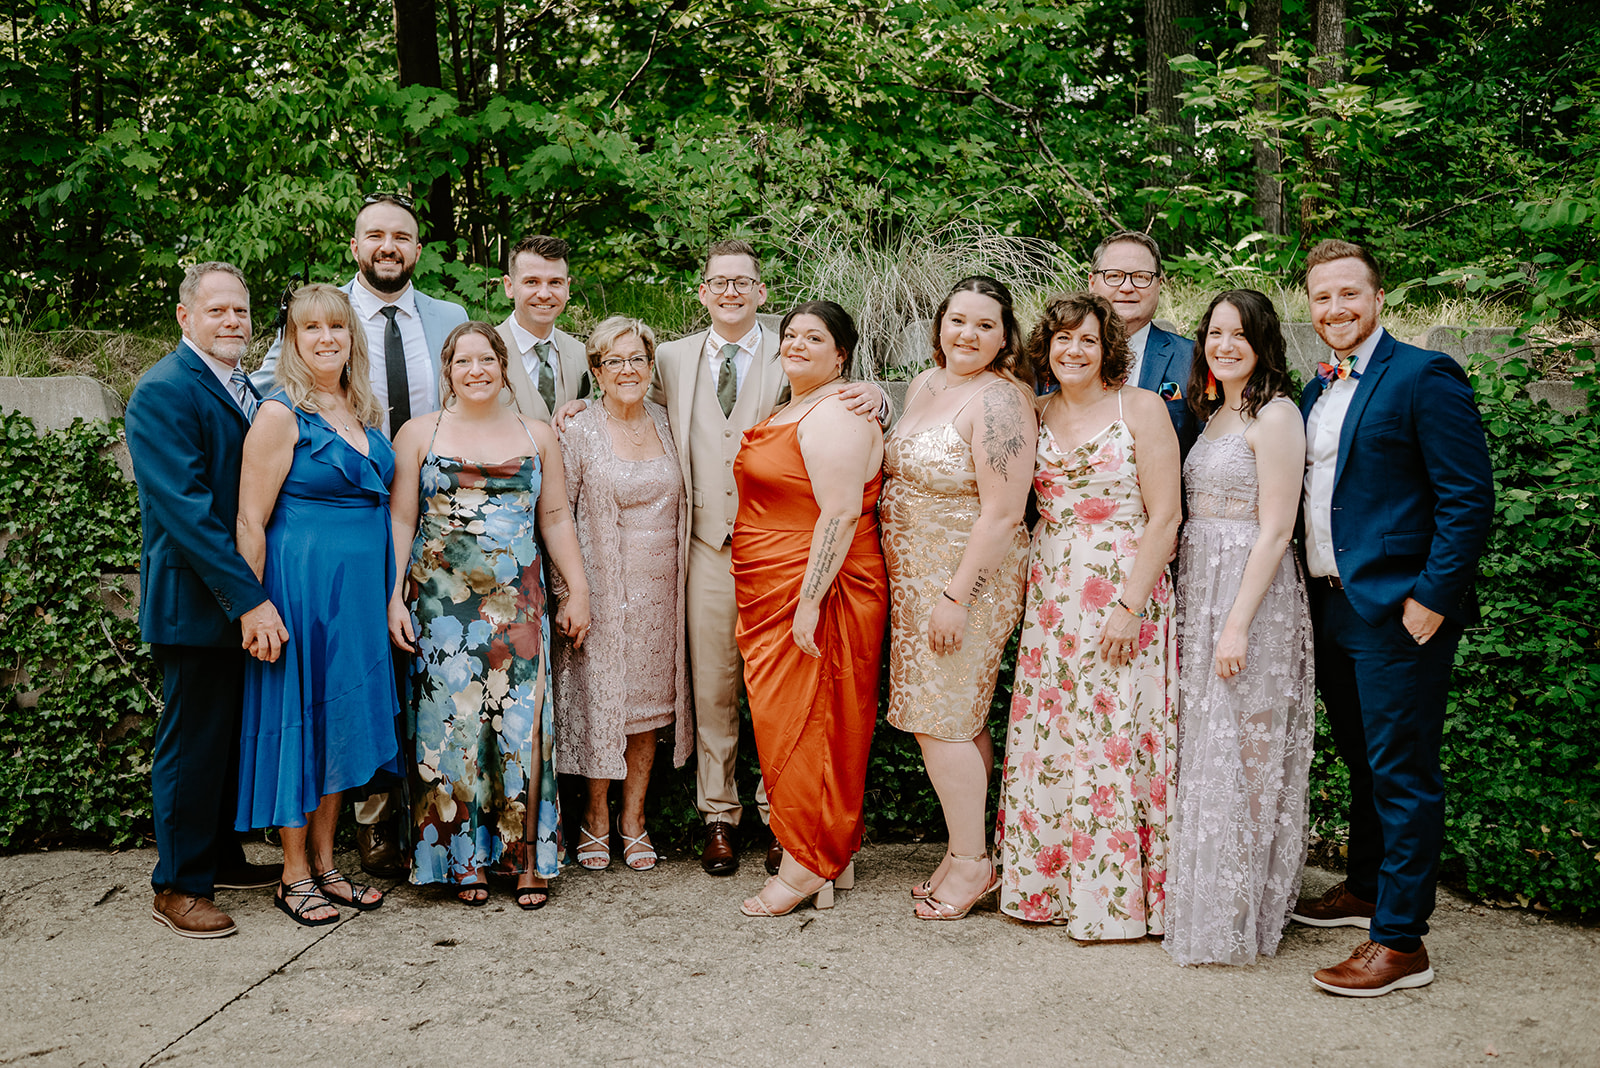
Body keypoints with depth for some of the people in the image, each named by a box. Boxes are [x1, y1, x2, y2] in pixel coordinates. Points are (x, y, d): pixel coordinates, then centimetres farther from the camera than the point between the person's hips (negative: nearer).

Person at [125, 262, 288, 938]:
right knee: (193, 739, 1)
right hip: (196, 602, -8)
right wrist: (247, 599, -24)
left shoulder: (248, 392, 12)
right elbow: (185, 508, -22)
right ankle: (179, 887, 14)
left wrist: (255, 592, 8)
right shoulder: (164, 393, -15)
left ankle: (223, 857, 32)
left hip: (247, 598, 8)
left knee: (233, 734, 18)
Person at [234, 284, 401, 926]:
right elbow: (250, 522, -13)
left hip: (360, 590, 7)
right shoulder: (280, 414, -10)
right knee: (300, 721, 2)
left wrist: (389, 595, 14)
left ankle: (325, 865, 23)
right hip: (302, 588, -7)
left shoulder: (364, 413, 12)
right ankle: (295, 876, 14)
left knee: (342, 722, 12)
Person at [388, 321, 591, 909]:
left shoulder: (537, 435, 11)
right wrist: (394, 596, -4)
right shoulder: (420, 433, 6)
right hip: (441, 599, -1)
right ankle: (464, 860, 11)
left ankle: (528, 858, 7)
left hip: (518, 601, 1)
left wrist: (578, 589, 7)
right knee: (449, 721, -1)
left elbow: (556, 517, 12)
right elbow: (400, 520, 4)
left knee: (521, 722, -3)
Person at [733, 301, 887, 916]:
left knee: (803, 723, -5)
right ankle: (833, 857, 22)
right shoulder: (791, 411, 18)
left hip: (814, 594, -10)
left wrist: (810, 601, -25)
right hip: (774, 598, 10)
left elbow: (840, 514, -22)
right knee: (787, 720, 13)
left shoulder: (835, 416, -14)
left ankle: (805, 869, 4)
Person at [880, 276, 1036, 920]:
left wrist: (956, 596, -22)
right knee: (959, 718, 13)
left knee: (941, 719, -4)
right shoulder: (926, 385, 10)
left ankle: (971, 861, 9)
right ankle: (964, 848, 23)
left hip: (967, 578, -8)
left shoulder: (998, 401, -17)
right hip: (916, 578, 8)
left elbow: (1003, 513, -21)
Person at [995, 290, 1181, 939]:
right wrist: (1023, 591, 6)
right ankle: (1048, 884, 19)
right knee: (1046, 738, 6)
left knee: (1113, 738, -3)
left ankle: (1118, 898, 9)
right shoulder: (1037, 413, 12)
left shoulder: (1141, 407, -4)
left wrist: (1130, 606, -16)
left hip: (1123, 593, -5)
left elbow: (1165, 517, -9)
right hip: (1049, 595, 5)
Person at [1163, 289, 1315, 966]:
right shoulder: (1213, 414, 14)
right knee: (1200, 748, 13)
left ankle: (1237, 917, 11)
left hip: (1252, 594, -8)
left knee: (1239, 753, -1)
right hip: (1198, 592, 8)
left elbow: (1275, 531, -16)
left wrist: (1238, 625, -21)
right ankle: (1198, 898, 25)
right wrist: (1202, 613, 10)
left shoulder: (1275, 415, -11)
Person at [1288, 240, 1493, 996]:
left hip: (1399, 611, -8)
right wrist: (1314, 594, 12)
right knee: (1362, 761, 20)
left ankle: (1400, 941, 4)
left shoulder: (1423, 377, -10)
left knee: (1402, 775, -3)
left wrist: (1432, 598, -18)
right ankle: (1364, 889, 36)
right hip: (1332, 607, 8)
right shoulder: (1315, 392, 14)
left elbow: (1469, 499, -14)